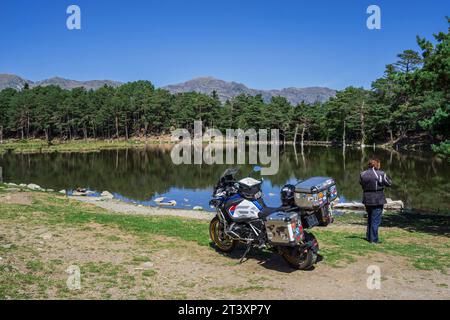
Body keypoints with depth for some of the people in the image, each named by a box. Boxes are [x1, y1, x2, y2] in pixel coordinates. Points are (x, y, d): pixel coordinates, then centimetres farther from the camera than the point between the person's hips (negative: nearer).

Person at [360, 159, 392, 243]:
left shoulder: (362, 174, 1)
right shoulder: (381, 174, -13)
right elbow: (389, 183, -2)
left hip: (367, 200, 5)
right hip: (378, 200, -5)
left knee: (370, 218, 20)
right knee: (376, 220, 3)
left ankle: (368, 236, 28)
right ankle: (374, 239, 7)